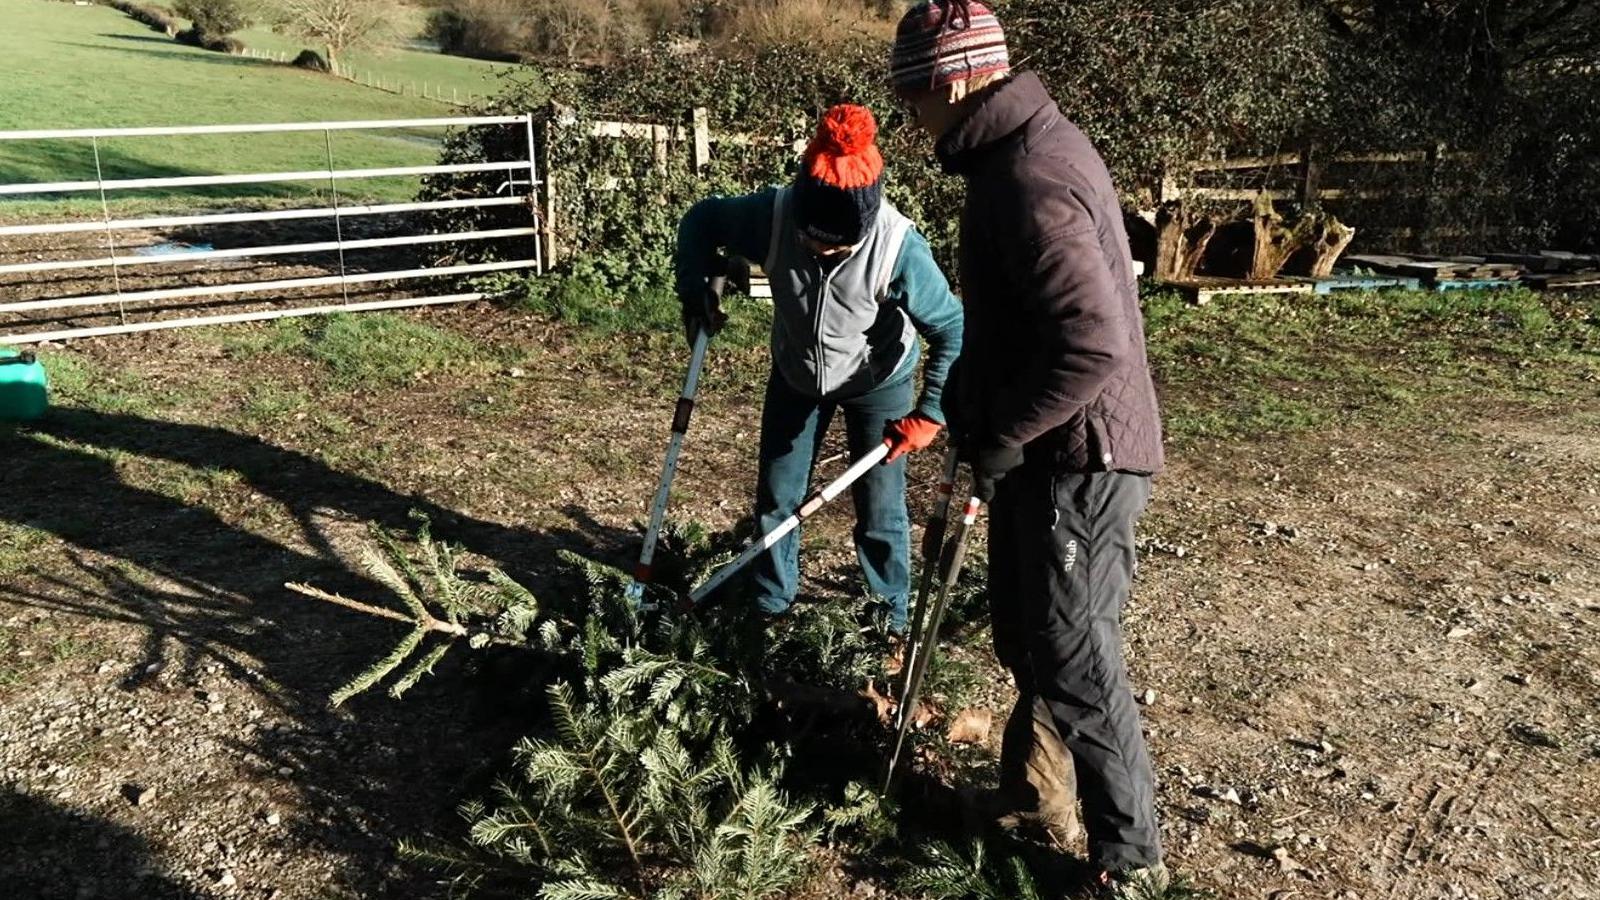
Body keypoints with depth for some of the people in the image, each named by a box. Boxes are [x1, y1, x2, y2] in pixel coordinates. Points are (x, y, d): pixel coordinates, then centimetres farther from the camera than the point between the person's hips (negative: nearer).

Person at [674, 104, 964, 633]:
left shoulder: (898, 246, -34)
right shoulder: (774, 214, -27)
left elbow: (952, 331, -25)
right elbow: (702, 220, -7)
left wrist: (928, 415, -30)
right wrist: (696, 291, -17)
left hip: (877, 383, -3)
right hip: (796, 376, 3)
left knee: (880, 514, 1)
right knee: (776, 499, 11)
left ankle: (890, 623, 22)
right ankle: (770, 606, 32)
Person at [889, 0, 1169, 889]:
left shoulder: (1031, 181, -24)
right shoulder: (1022, 147, 9)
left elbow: (1096, 348, -31)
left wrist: (998, 436, -20)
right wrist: (973, 405, 12)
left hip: (1075, 457, -10)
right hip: (1043, 451, 10)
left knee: (1074, 659, 1)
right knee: (1027, 638, 23)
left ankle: (1130, 859, 19)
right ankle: (1033, 794, 44)